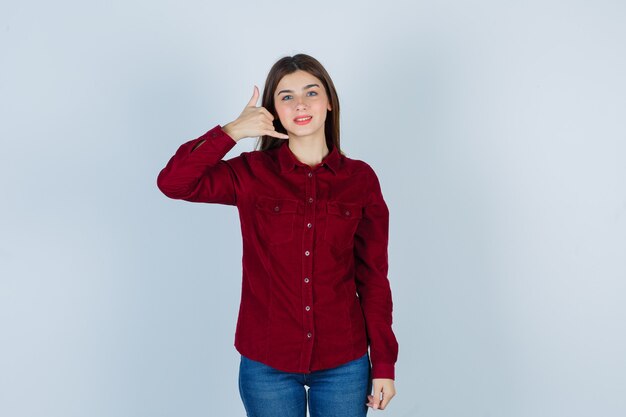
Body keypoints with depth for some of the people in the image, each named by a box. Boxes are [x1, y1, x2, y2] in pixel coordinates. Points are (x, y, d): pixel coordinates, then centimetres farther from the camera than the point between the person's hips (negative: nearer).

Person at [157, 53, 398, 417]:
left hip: (343, 363, 1)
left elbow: (373, 277, 1)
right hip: (267, 363, -1)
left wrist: (384, 363, 1)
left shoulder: (360, 179, -1)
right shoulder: (252, 174, -3)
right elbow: (173, 182, -17)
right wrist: (233, 131, -15)